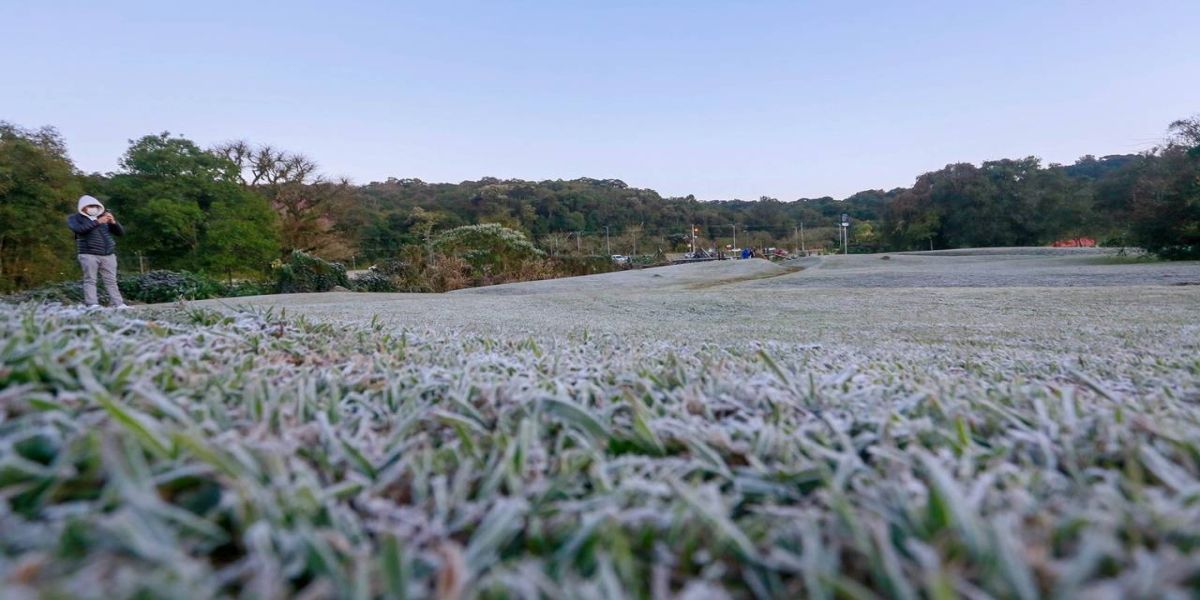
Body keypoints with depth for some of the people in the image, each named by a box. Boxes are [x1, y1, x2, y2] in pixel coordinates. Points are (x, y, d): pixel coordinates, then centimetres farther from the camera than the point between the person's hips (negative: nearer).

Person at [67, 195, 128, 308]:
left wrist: (113, 222, -7)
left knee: (111, 281, 1)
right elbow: (79, 229, -16)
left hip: (109, 254, 3)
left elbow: (121, 232, 12)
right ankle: (92, 305, -11)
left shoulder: (104, 217, 18)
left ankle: (119, 304, -3)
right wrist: (97, 222, -22)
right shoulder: (74, 218, 7)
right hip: (89, 254, -3)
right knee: (90, 280, -7)